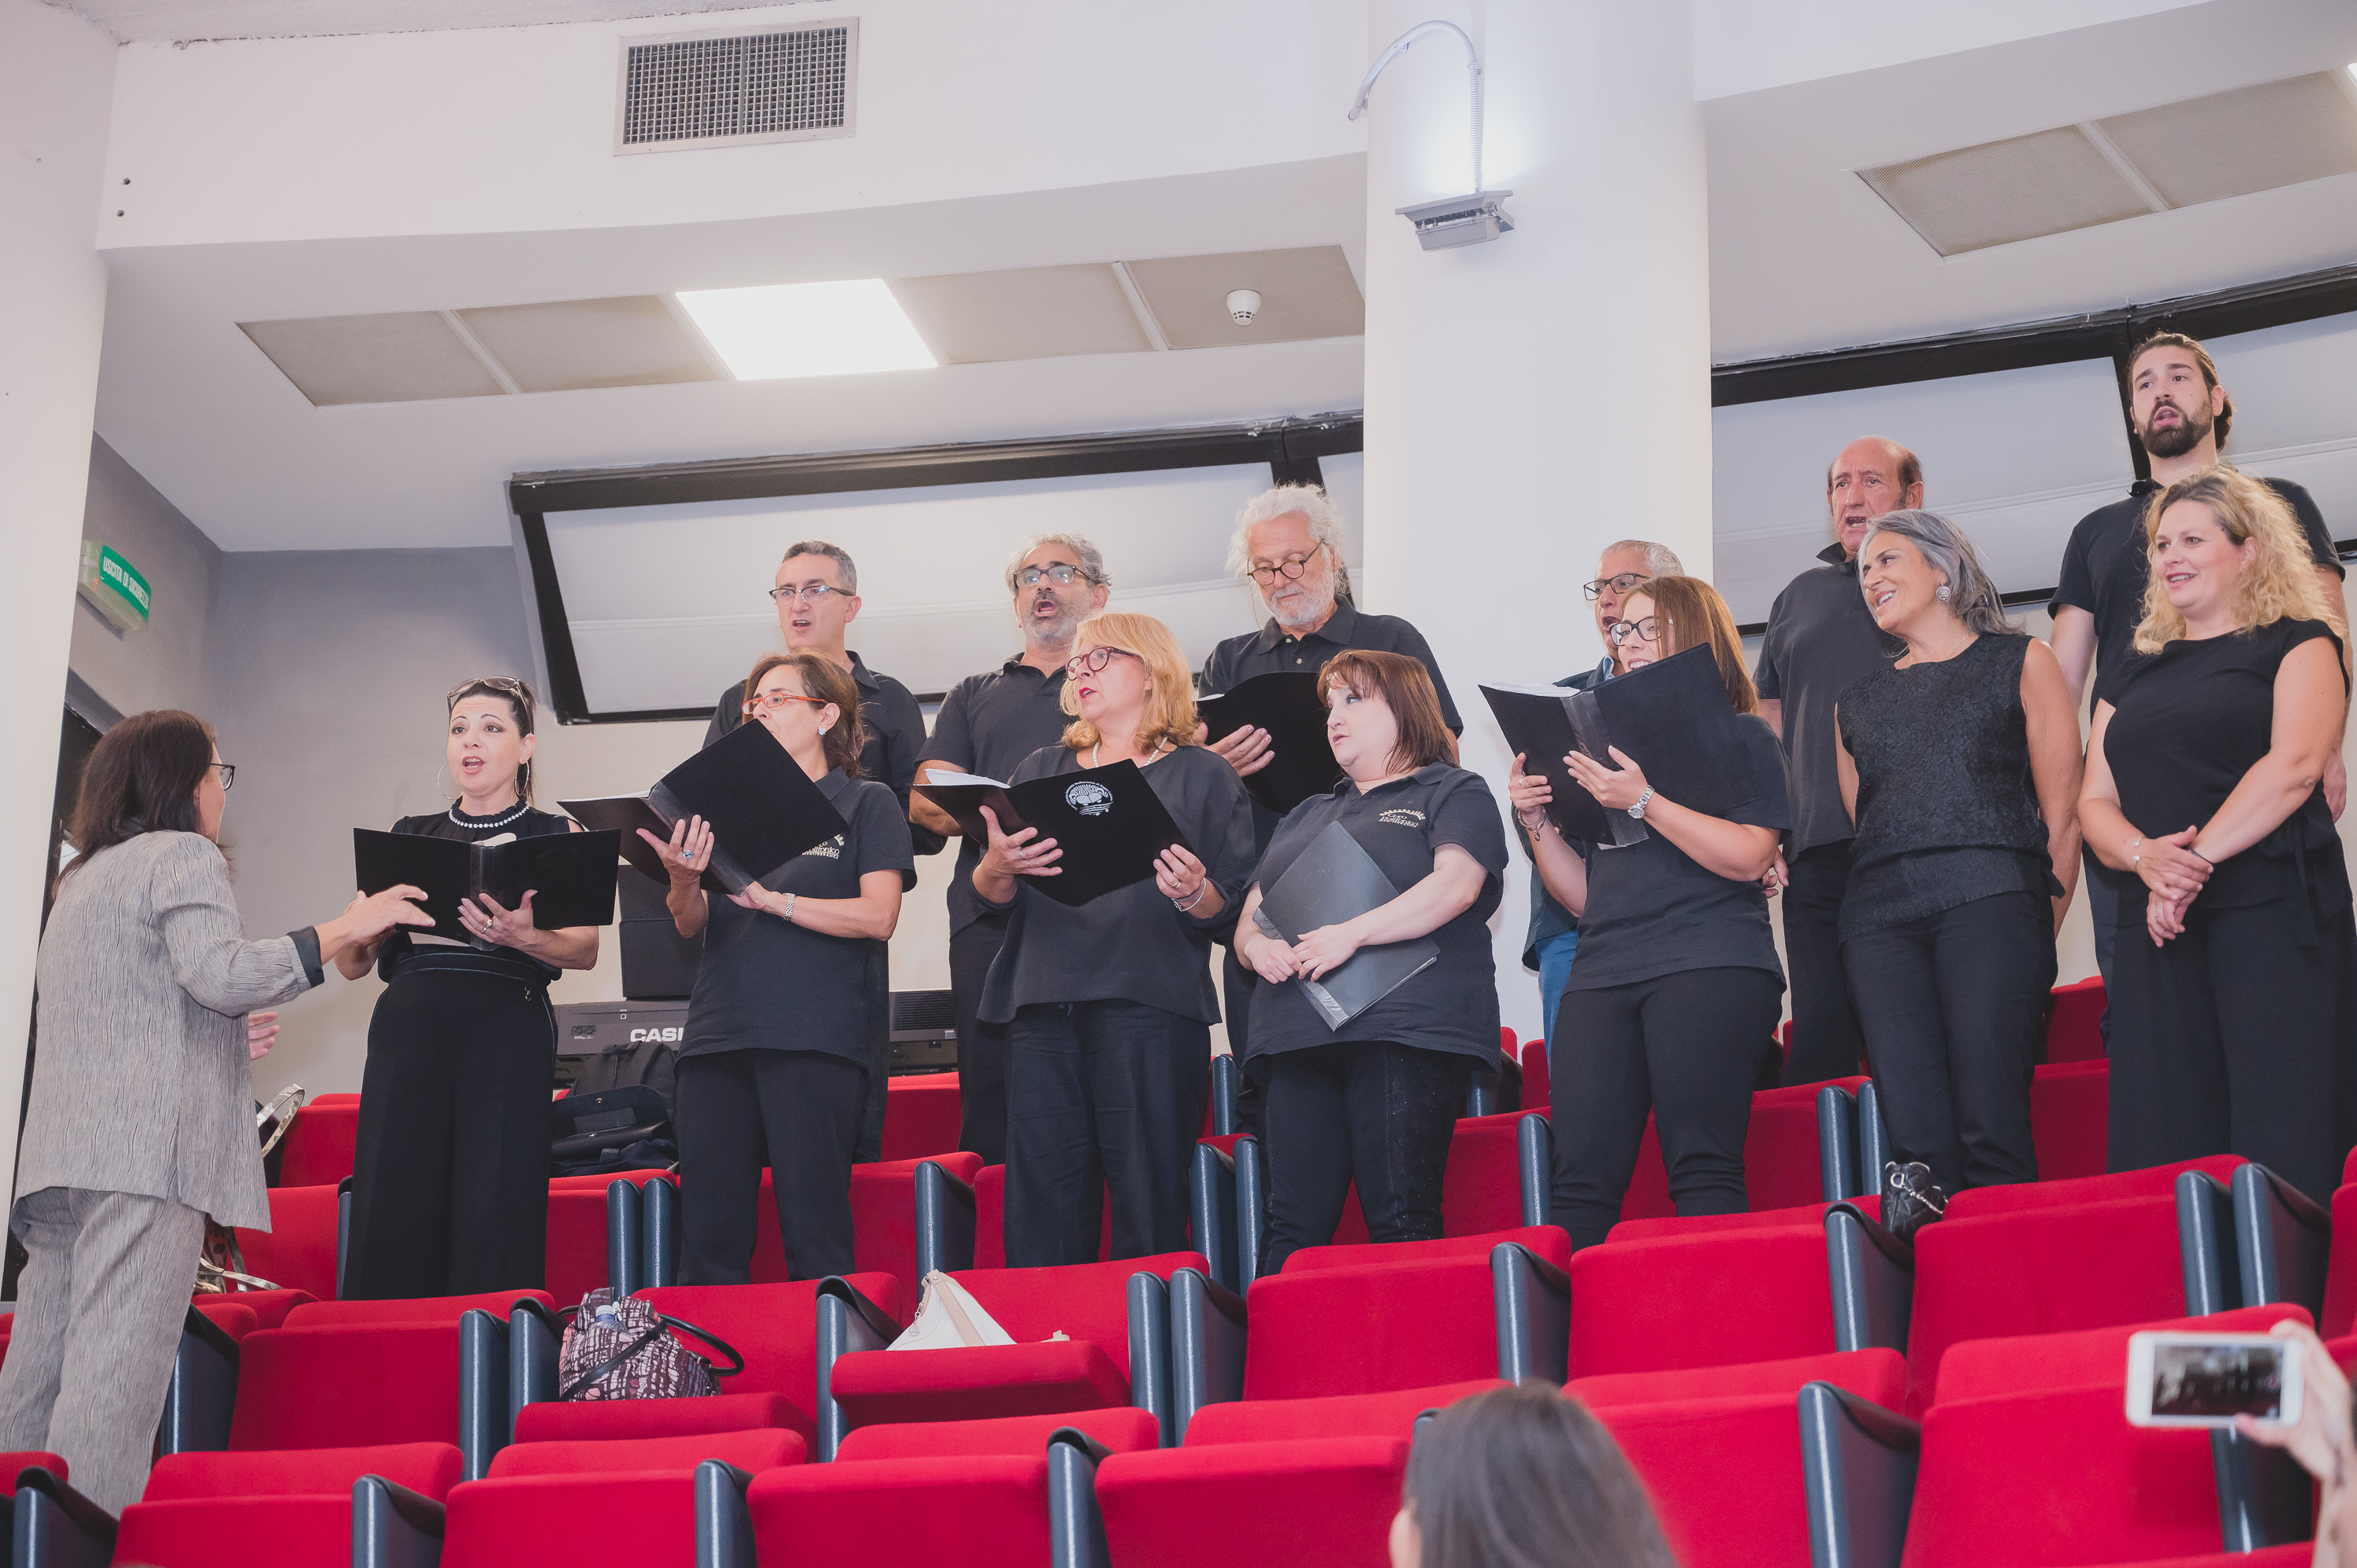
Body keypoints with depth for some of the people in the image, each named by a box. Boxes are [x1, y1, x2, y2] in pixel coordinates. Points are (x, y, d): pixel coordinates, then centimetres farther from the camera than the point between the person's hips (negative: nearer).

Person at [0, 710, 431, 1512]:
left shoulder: (85, 876, 29)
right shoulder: (183, 855, 1)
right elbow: (221, 973, -15)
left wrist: (220, 1039, 37)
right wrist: (346, 928, -9)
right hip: (142, 1147, -9)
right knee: (114, 1384, -16)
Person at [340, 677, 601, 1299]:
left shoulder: (555, 836, 15)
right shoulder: (409, 836, 21)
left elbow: (584, 949, 1)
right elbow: (352, 962, 15)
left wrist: (523, 938, -19)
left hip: (507, 1031, -2)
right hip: (409, 1027, 2)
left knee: (494, 1211, -11)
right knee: (393, 1208, -7)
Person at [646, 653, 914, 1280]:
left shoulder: (865, 804, 9)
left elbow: (877, 916, -3)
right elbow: (690, 924, 14)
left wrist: (770, 899, -9)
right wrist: (685, 881, -9)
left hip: (813, 1039, -4)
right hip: (717, 1037, 4)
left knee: (814, 1232, -9)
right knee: (707, 1239, -1)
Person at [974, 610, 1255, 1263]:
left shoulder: (1203, 777, 11)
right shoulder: (1040, 772, 22)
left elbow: (1233, 909, 3)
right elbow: (988, 896, 14)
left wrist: (1193, 895, -18)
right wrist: (998, 867, -9)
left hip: (1150, 1007, -3)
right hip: (1044, 1007, 4)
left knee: (1148, 1214, -10)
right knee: (1040, 1216, -3)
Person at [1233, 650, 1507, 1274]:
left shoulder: (1454, 794, 10)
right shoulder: (1306, 818, 31)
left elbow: (1455, 885, -8)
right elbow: (1251, 913, 25)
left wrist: (1352, 933, -18)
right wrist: (1255, 943, 0)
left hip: (1403, 1029, -6)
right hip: (1297, 1034, 6)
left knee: (1401, 1223, -13)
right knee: (1291, 1228, -4)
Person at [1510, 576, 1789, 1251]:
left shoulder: (1742, 736, 9)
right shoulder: (1613, 751, 26)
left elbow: (1748, 857, -8)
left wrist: (1644, 802, -10)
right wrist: (1538, 822, 10)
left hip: (1708, 966, -5)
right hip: (1603, 973, 5)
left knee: (1703, 1170, -16)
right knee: (1580, 1180, -7)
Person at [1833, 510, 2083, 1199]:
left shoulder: (2019, 662, 15)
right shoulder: (1858, 700, 27)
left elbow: (2062, 811, 8)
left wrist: (2039, 930, 0)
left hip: (1988, 893, -4)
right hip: (1878, 912, 4)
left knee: (1990, 1128, -17)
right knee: (1914, 1138, -11)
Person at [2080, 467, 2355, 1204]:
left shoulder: (2296, 644, 7)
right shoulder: (2134, 678, 23)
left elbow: (2296, 764, -9)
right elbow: (2095, 801, 15)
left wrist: (2196, 861, -14)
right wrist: (2145, 856, -7)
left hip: (2273, 913, -5)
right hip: (2158, 926, 5)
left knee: (2285, 1149, -14)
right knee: (2157, 1152, -4)